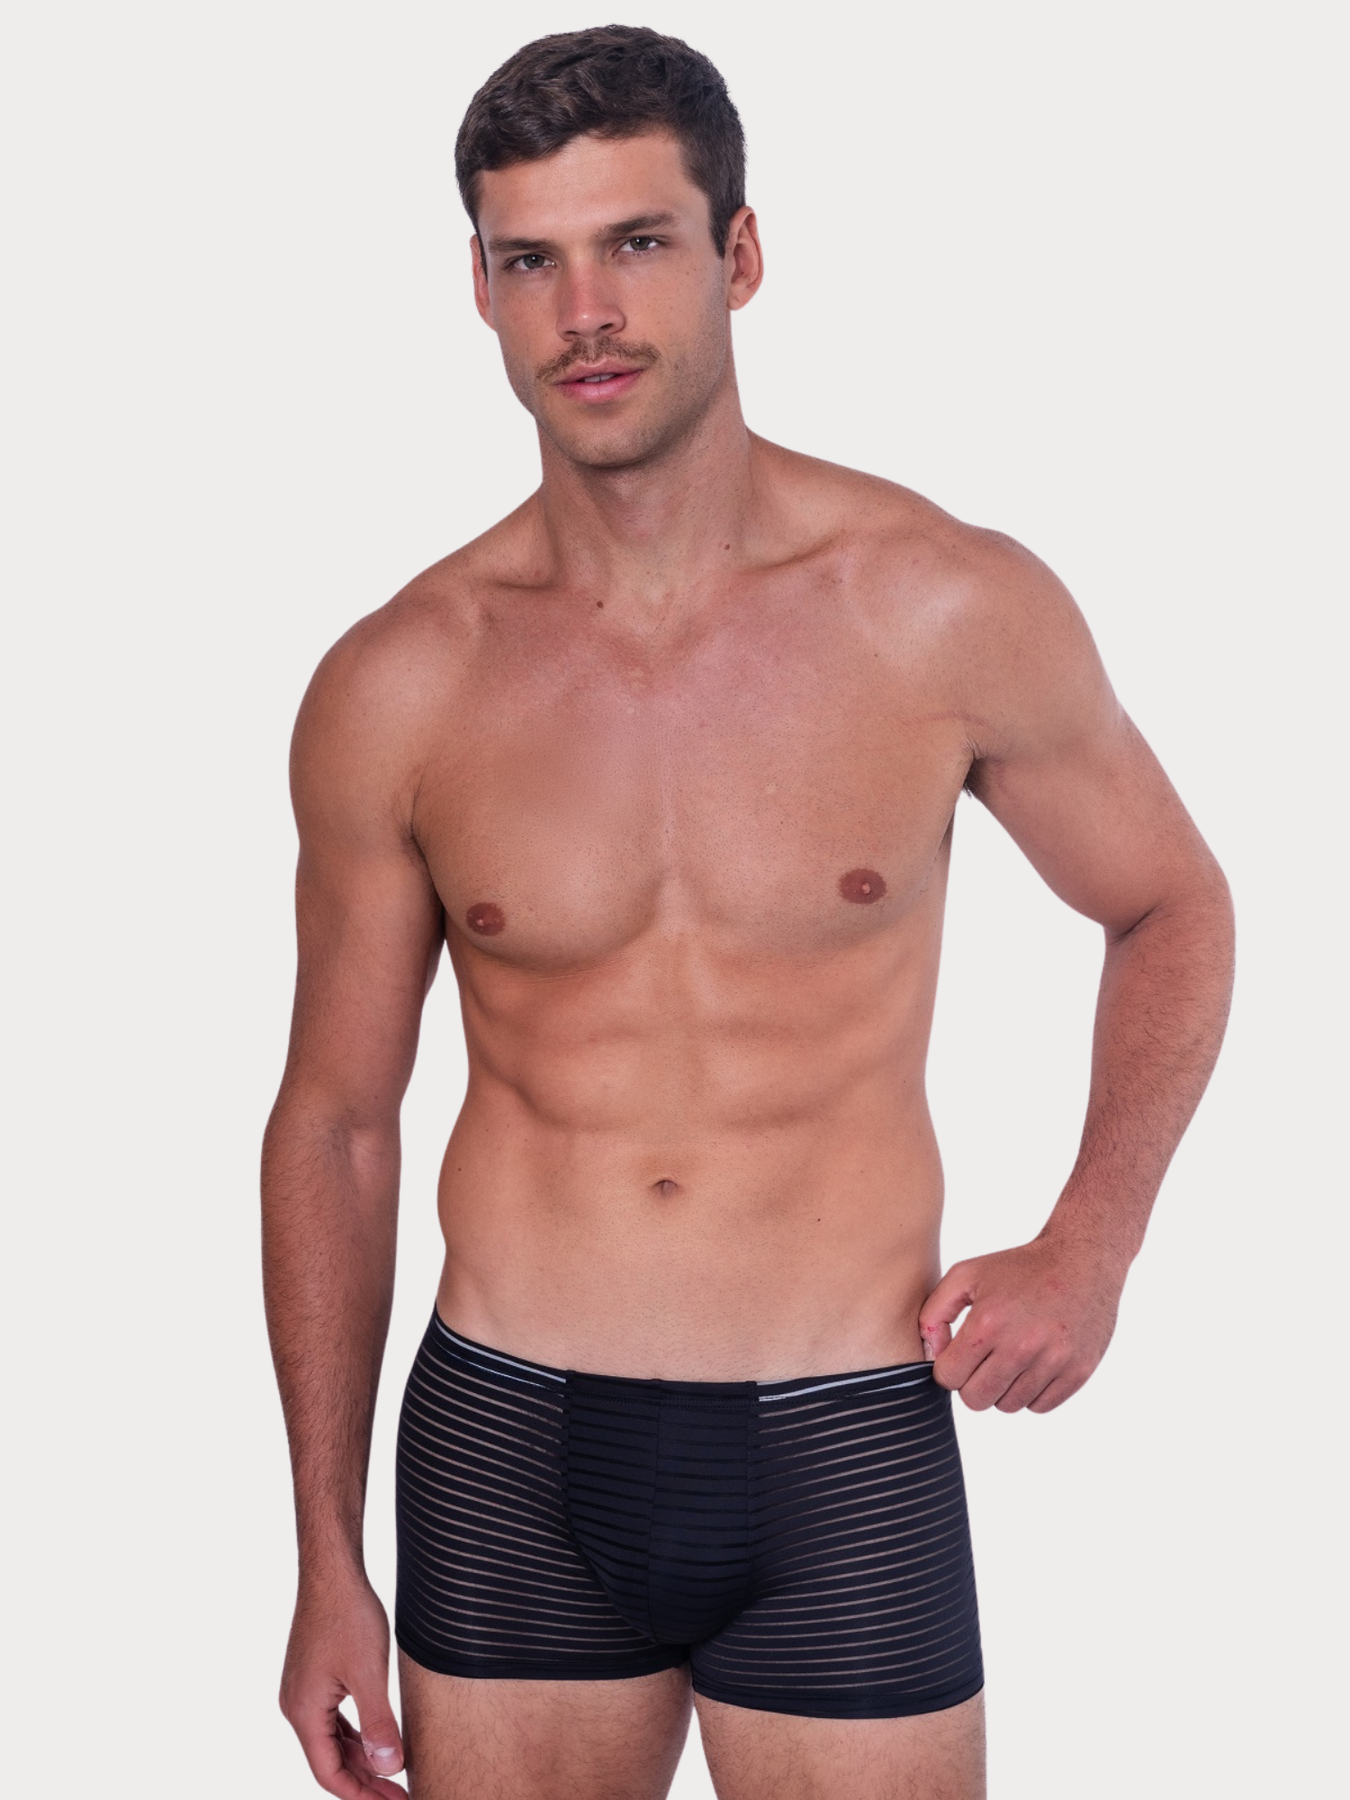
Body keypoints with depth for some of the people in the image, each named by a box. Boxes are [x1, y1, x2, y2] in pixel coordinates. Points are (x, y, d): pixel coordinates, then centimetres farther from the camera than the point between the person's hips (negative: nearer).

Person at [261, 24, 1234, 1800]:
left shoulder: (950, 611, -6)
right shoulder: (395, 690, -3)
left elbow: (1174, 908, 10)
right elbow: (335, 1116, 6)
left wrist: (1089, 1246, -4)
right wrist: (328, 1561, 7)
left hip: (844, 1455, -1)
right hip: (509, 1452, 1)